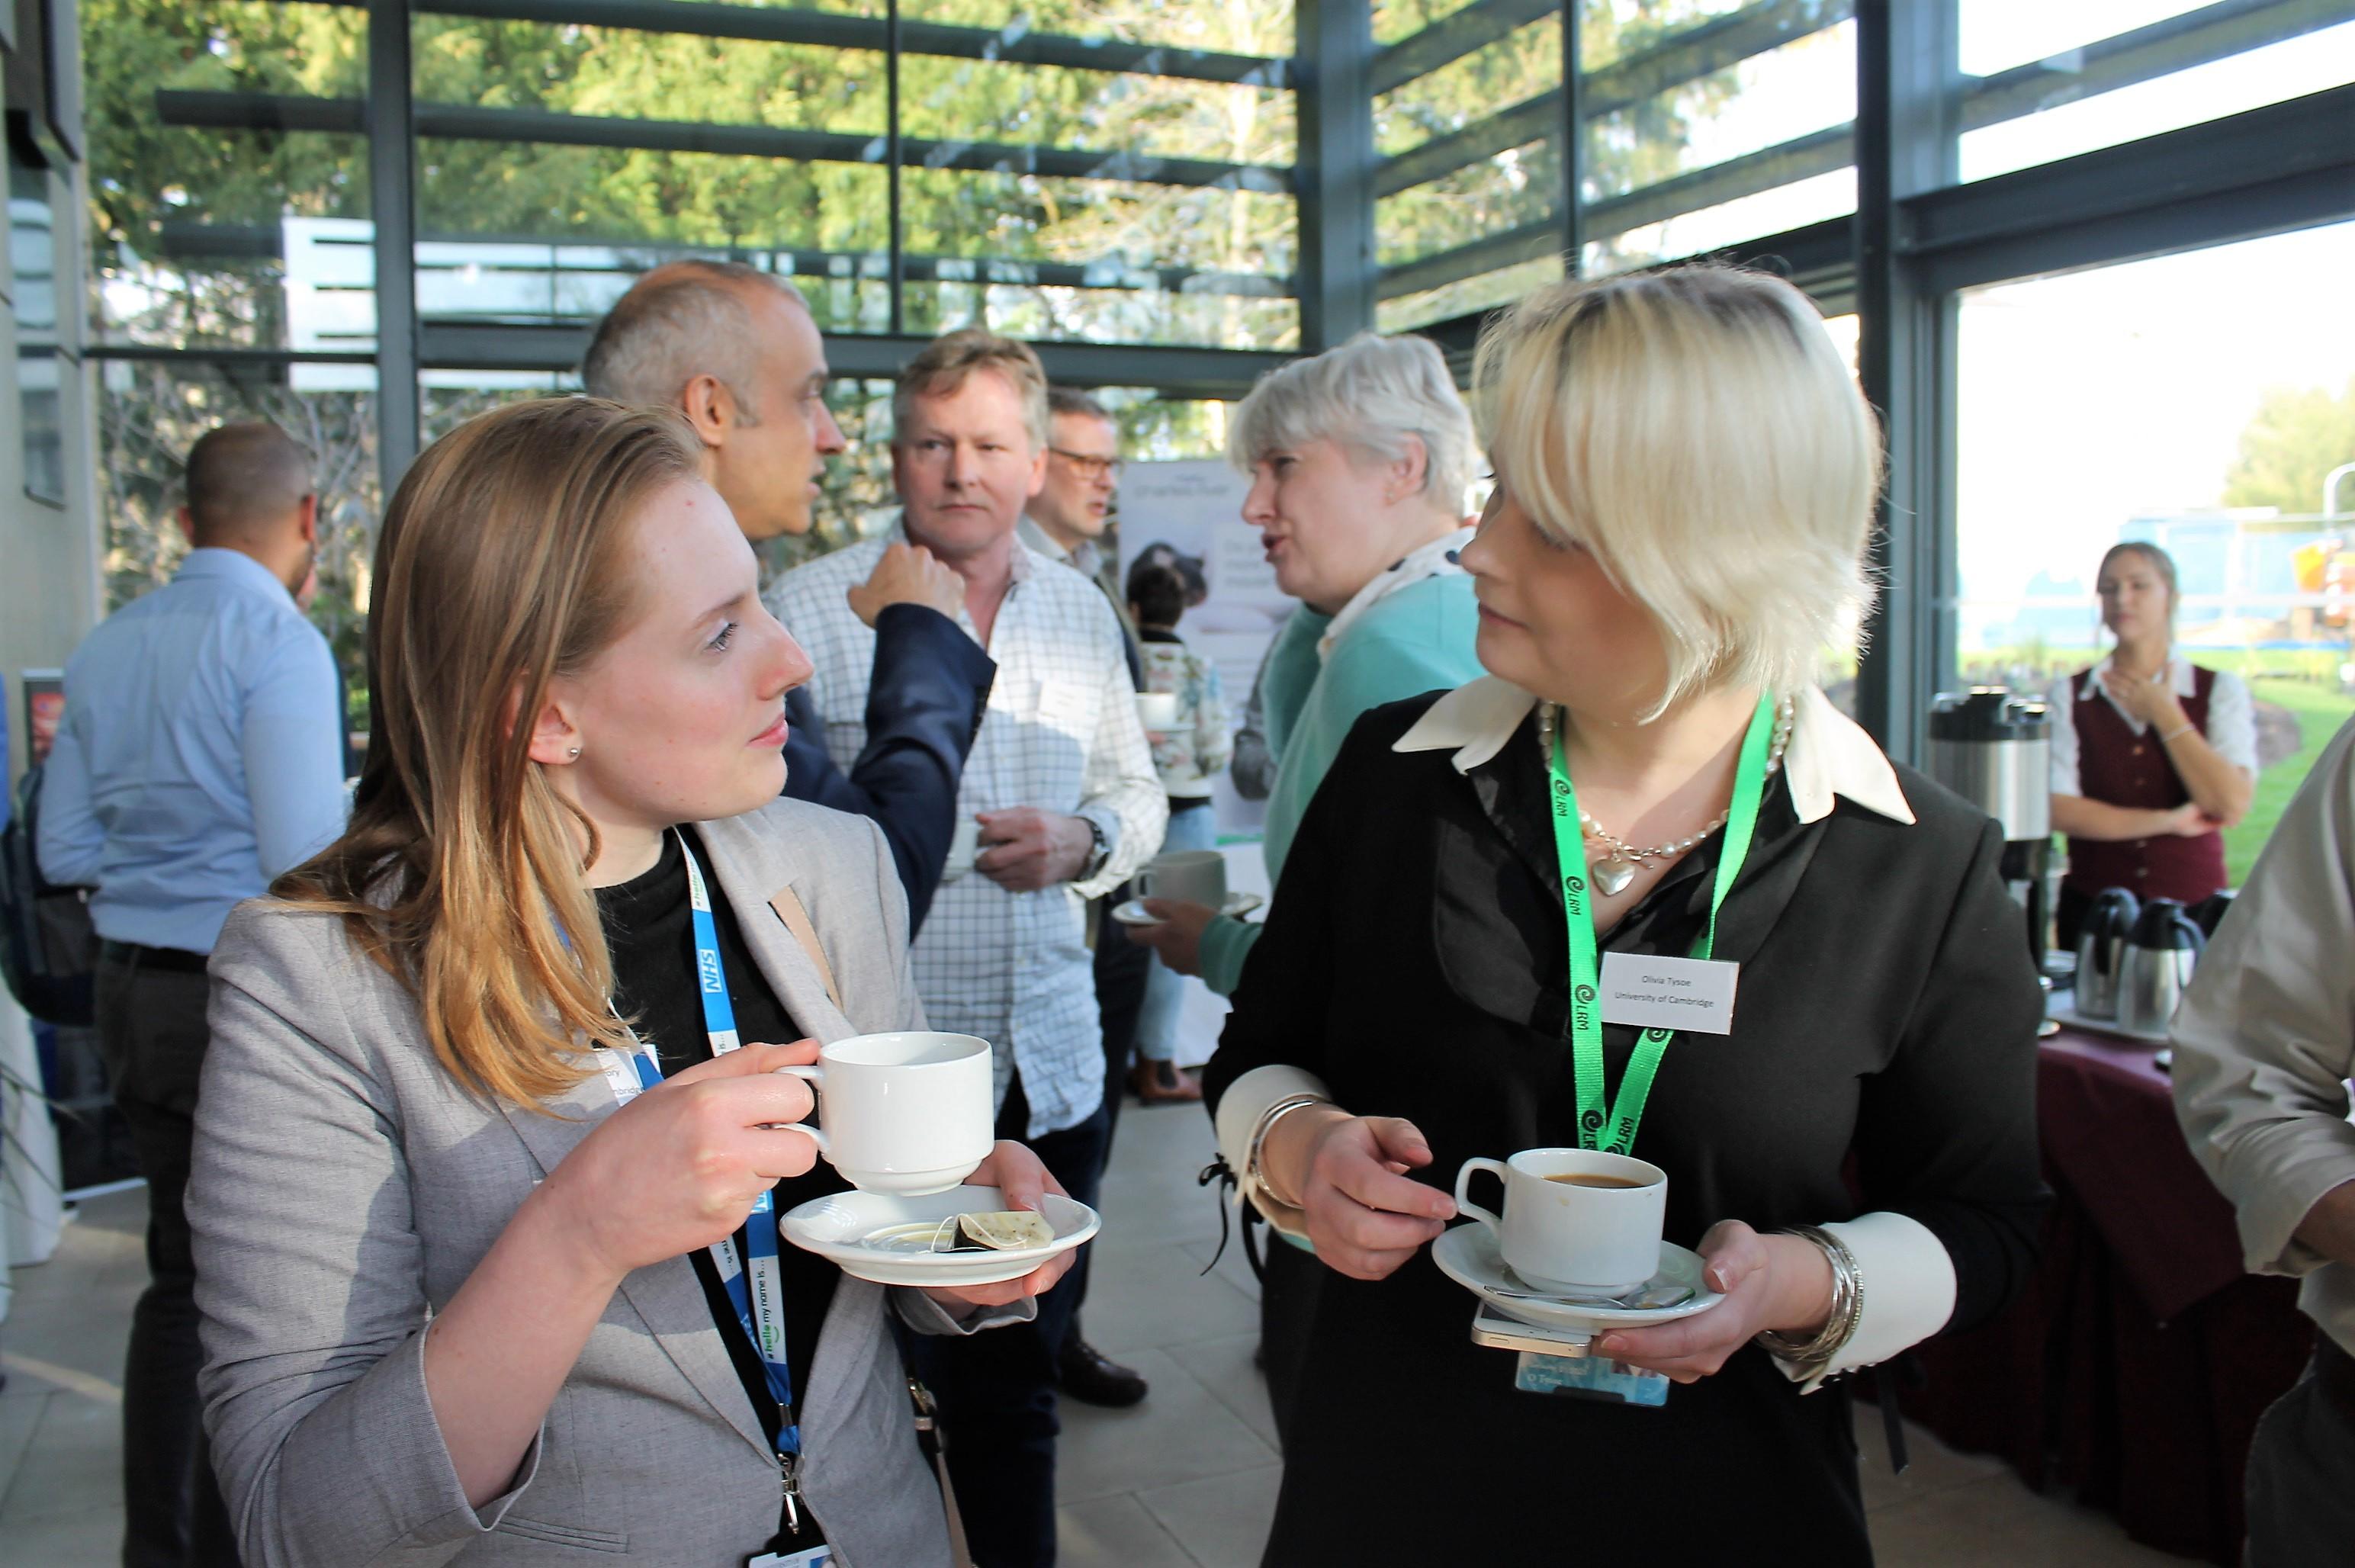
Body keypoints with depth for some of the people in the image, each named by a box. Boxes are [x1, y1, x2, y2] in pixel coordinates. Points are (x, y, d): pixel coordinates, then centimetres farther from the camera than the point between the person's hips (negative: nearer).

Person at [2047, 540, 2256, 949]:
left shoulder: (2220, 690, 2)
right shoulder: (2069, 695, 2)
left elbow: (2231, 806, -12)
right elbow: (2058, 808, -9)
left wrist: (2164, 714, -7)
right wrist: (2168, 821, -10)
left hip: (2193, 904, 0)